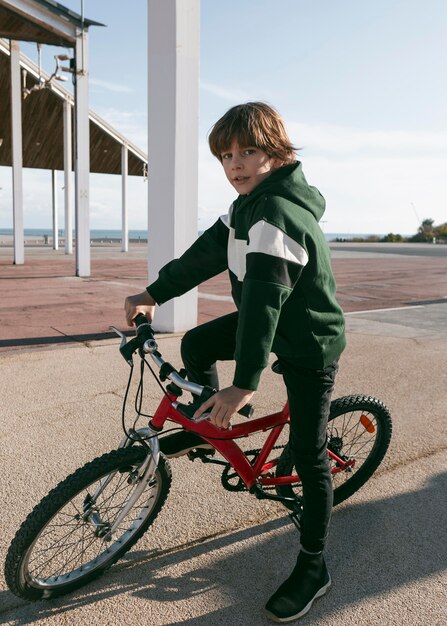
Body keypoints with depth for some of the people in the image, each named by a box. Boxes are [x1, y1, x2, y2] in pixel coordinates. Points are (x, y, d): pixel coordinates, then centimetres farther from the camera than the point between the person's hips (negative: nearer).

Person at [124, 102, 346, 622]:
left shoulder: (279, 213, -29)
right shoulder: (250, 203, 3)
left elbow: (266, 297, -35)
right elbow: (205, 253, 6)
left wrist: (245, 383, -36)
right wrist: (153, 293, 2)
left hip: (309, 344, -8)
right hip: (270, 322, 9)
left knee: (308, 457, -1)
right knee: (196, 345, 1)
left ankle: (312, 569, 15)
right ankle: (213, 420, 26)